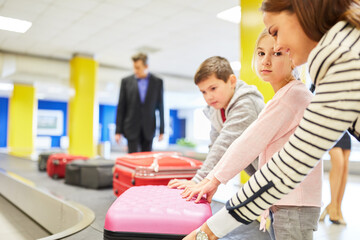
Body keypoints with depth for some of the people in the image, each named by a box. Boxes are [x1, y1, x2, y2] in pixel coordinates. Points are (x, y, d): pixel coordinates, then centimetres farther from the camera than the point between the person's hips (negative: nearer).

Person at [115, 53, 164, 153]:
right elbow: (121, 107, 3)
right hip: (132, 128, -1)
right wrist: (118, 131, -2)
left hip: (148, 129, 1)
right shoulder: (126, 81, 3)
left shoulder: (157, 82, 4)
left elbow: (160, 107, 5)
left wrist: (161, 130, 1)